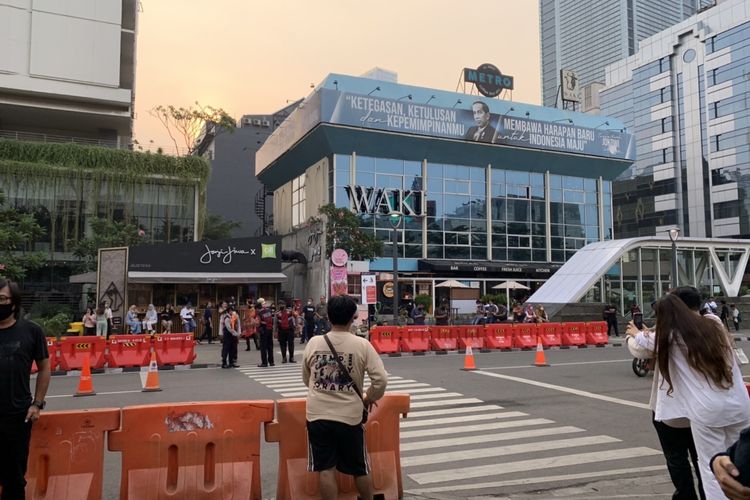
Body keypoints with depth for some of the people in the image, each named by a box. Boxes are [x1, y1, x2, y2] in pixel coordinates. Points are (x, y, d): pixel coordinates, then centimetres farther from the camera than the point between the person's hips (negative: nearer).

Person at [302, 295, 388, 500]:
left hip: (318, 415, 1)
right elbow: (381, 379, -12)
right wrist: (369, 398, 7)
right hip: (349, 416, -1)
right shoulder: (362, 345, -9)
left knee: (326, 469, 8)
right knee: (360, 469, 16)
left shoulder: (314, 343, -1)